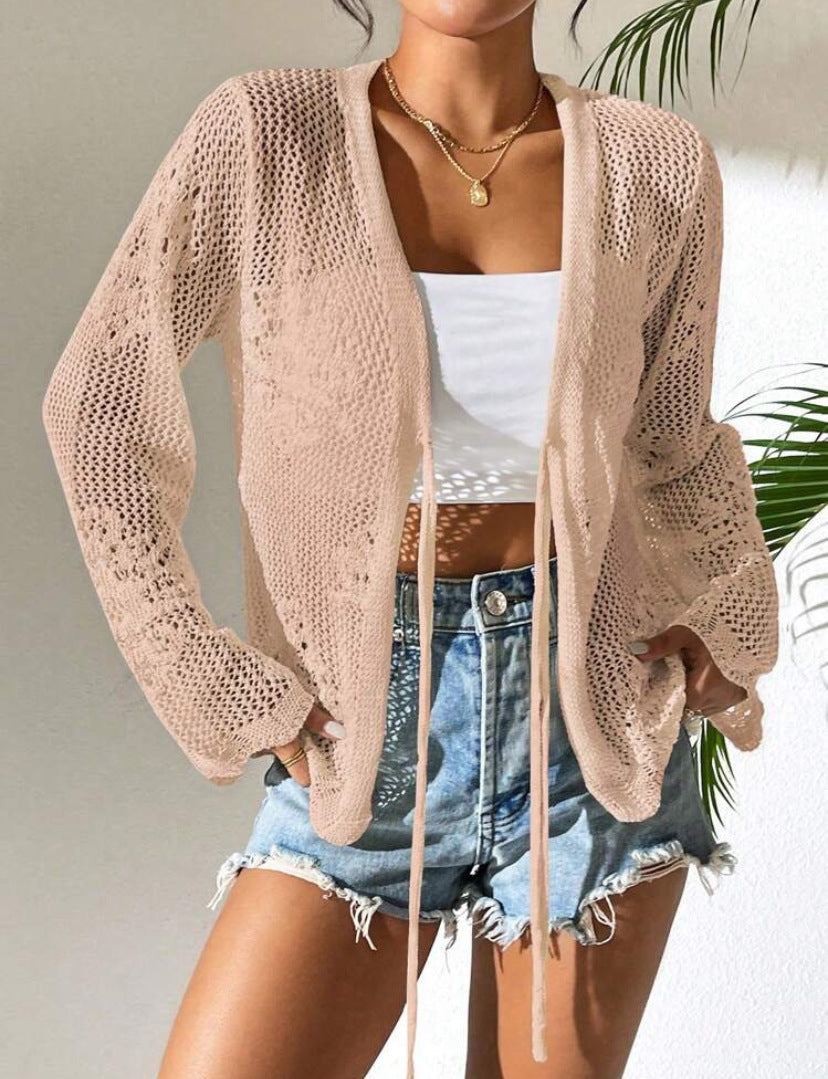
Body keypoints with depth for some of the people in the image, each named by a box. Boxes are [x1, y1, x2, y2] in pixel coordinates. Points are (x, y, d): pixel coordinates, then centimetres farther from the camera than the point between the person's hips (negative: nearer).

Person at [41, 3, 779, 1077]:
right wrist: (227, 693, -7)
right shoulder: (265, 132, -6)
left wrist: (728, 622, -1)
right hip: (371, 724, -1)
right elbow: (99, 408, -4)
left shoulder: (657, 163, 0)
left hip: (597, 710, 2)